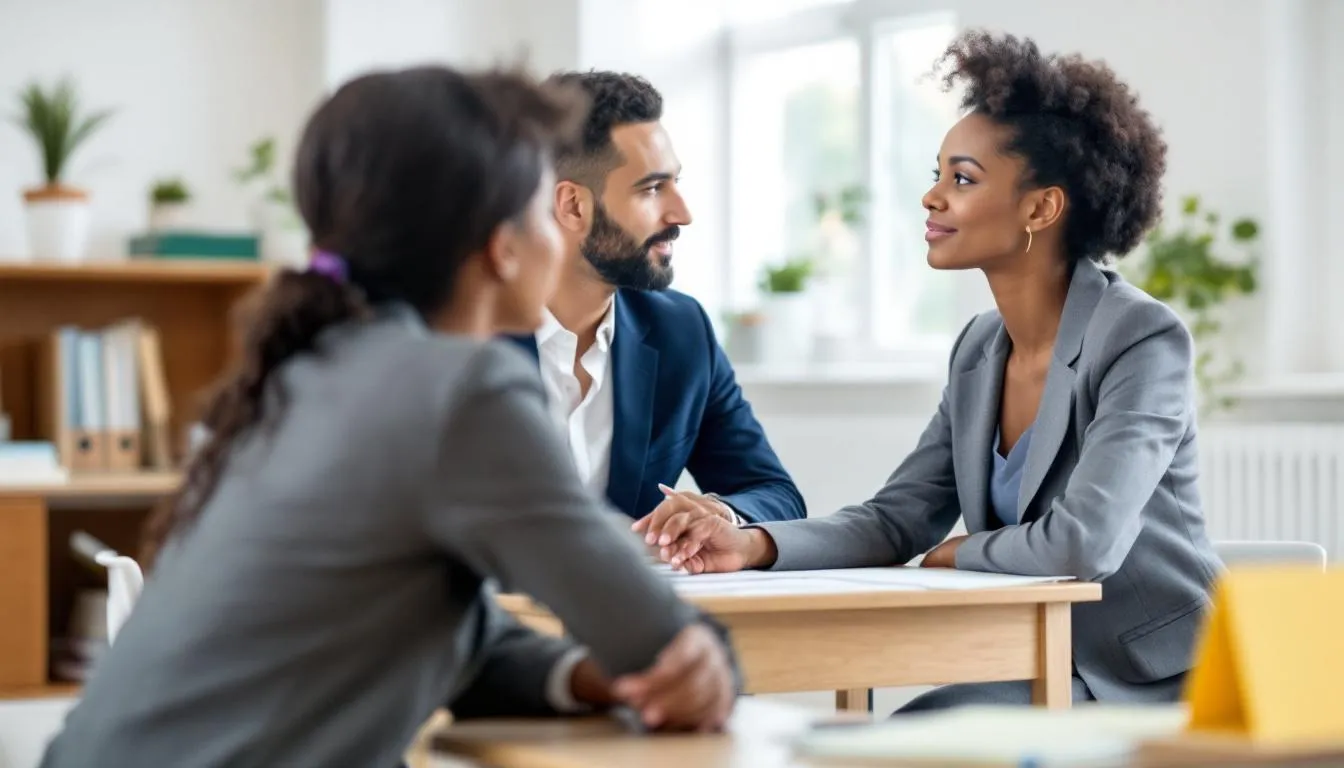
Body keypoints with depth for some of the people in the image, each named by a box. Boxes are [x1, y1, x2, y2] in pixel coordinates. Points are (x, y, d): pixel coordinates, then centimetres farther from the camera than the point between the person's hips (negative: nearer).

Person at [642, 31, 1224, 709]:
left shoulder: (1145, 342, -17)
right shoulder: (980, 350, 8)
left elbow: (1082, 544, -28)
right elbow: (896, 521, 5)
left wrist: (958, 553, -7)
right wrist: (753, 545, -13)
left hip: (1157, 688, -6)